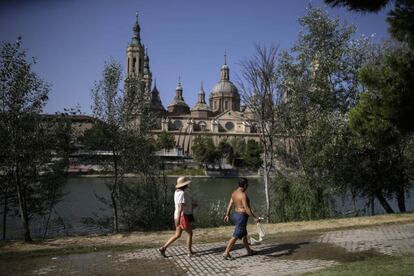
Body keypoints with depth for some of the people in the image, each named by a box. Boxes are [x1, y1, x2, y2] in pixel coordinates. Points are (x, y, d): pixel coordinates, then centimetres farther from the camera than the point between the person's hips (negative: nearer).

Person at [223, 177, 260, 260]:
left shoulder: (234, 193, 6)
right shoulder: (243, 195, -21)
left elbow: (230, 204, 10)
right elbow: (247, 209, -23)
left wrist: (227, 215, 18)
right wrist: (255, 218, -17)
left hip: (236, 215, 10)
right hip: (242, 217, -10)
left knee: (244, 234, 21)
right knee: (235, 236, -6)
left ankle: (249, 251, 33)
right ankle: (226, 253, -4)